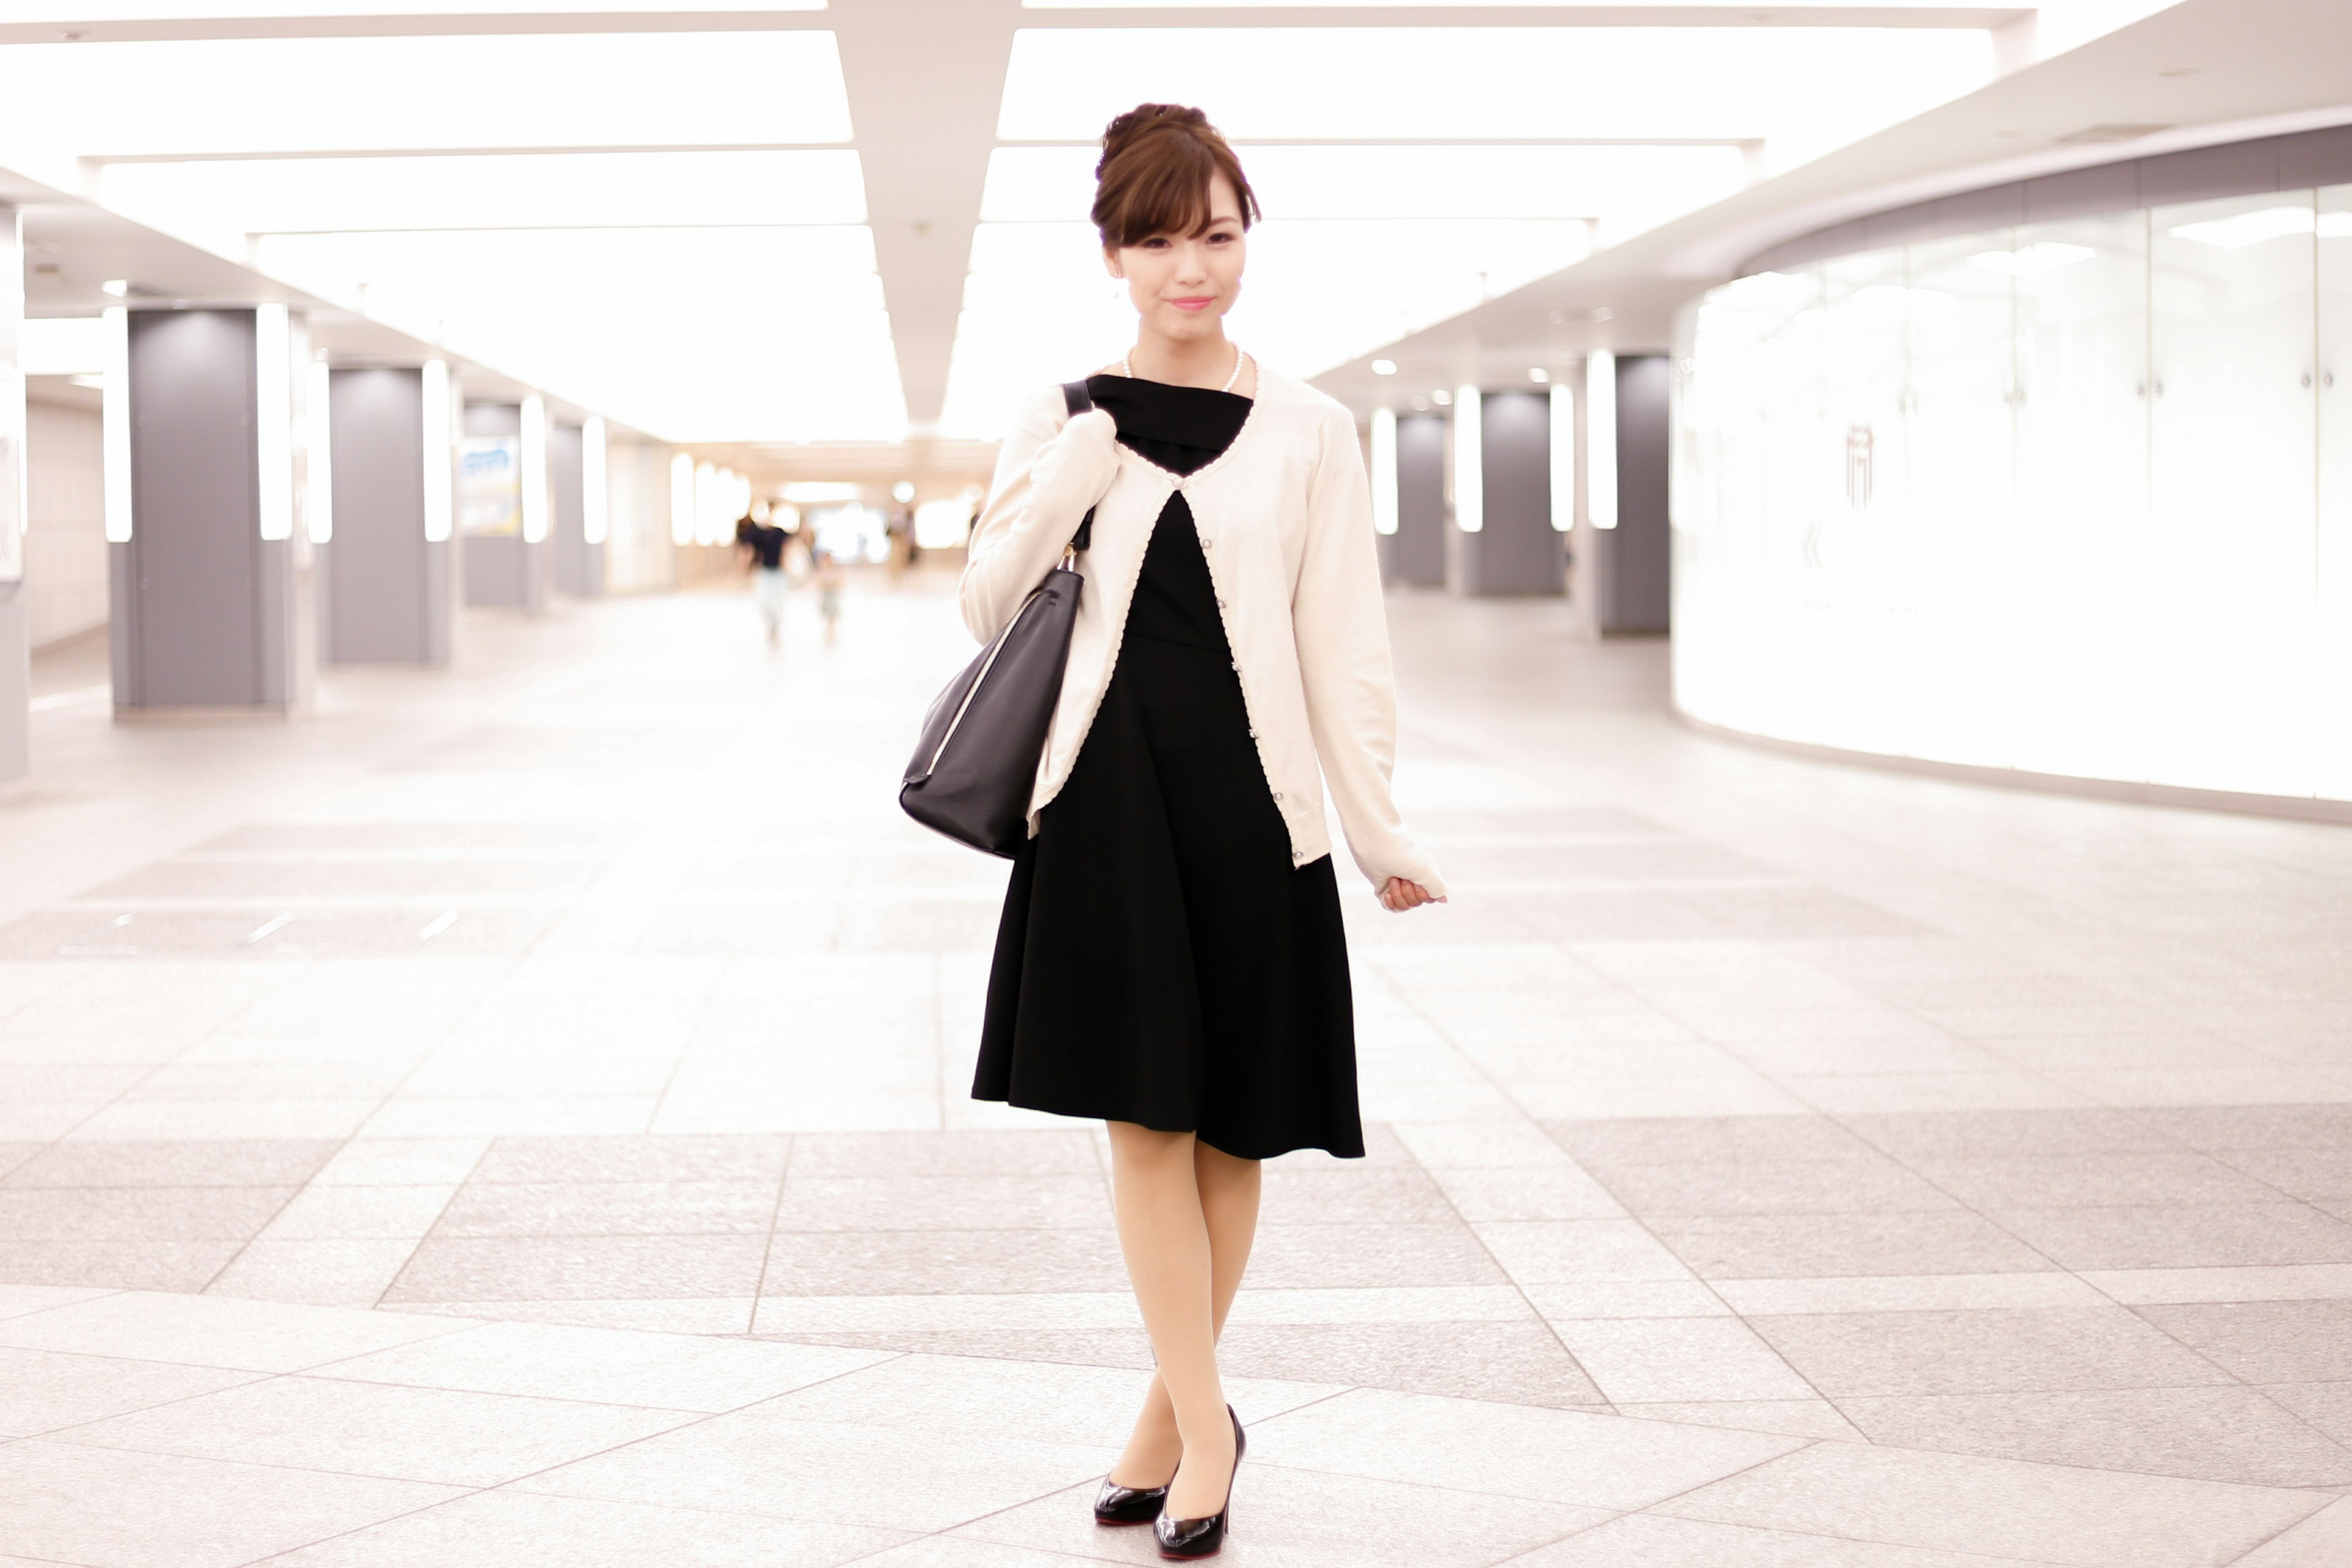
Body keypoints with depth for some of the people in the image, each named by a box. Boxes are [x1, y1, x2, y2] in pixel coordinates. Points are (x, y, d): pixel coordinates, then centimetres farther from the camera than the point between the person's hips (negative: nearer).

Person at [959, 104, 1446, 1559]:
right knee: (1144, 1110, -1)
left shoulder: (1309, 430, 2)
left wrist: (1382, 828, -1)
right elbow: (989, 607, 4)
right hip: (1110, 792, 0)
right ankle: (1204, 1423, 5)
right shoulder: (1069, 421, 5)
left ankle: (1173, 1409, 22)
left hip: (1254, 799, 0)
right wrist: (1080, 462, -9)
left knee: (1231, 1121, 7)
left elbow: (1341, 644, 2)